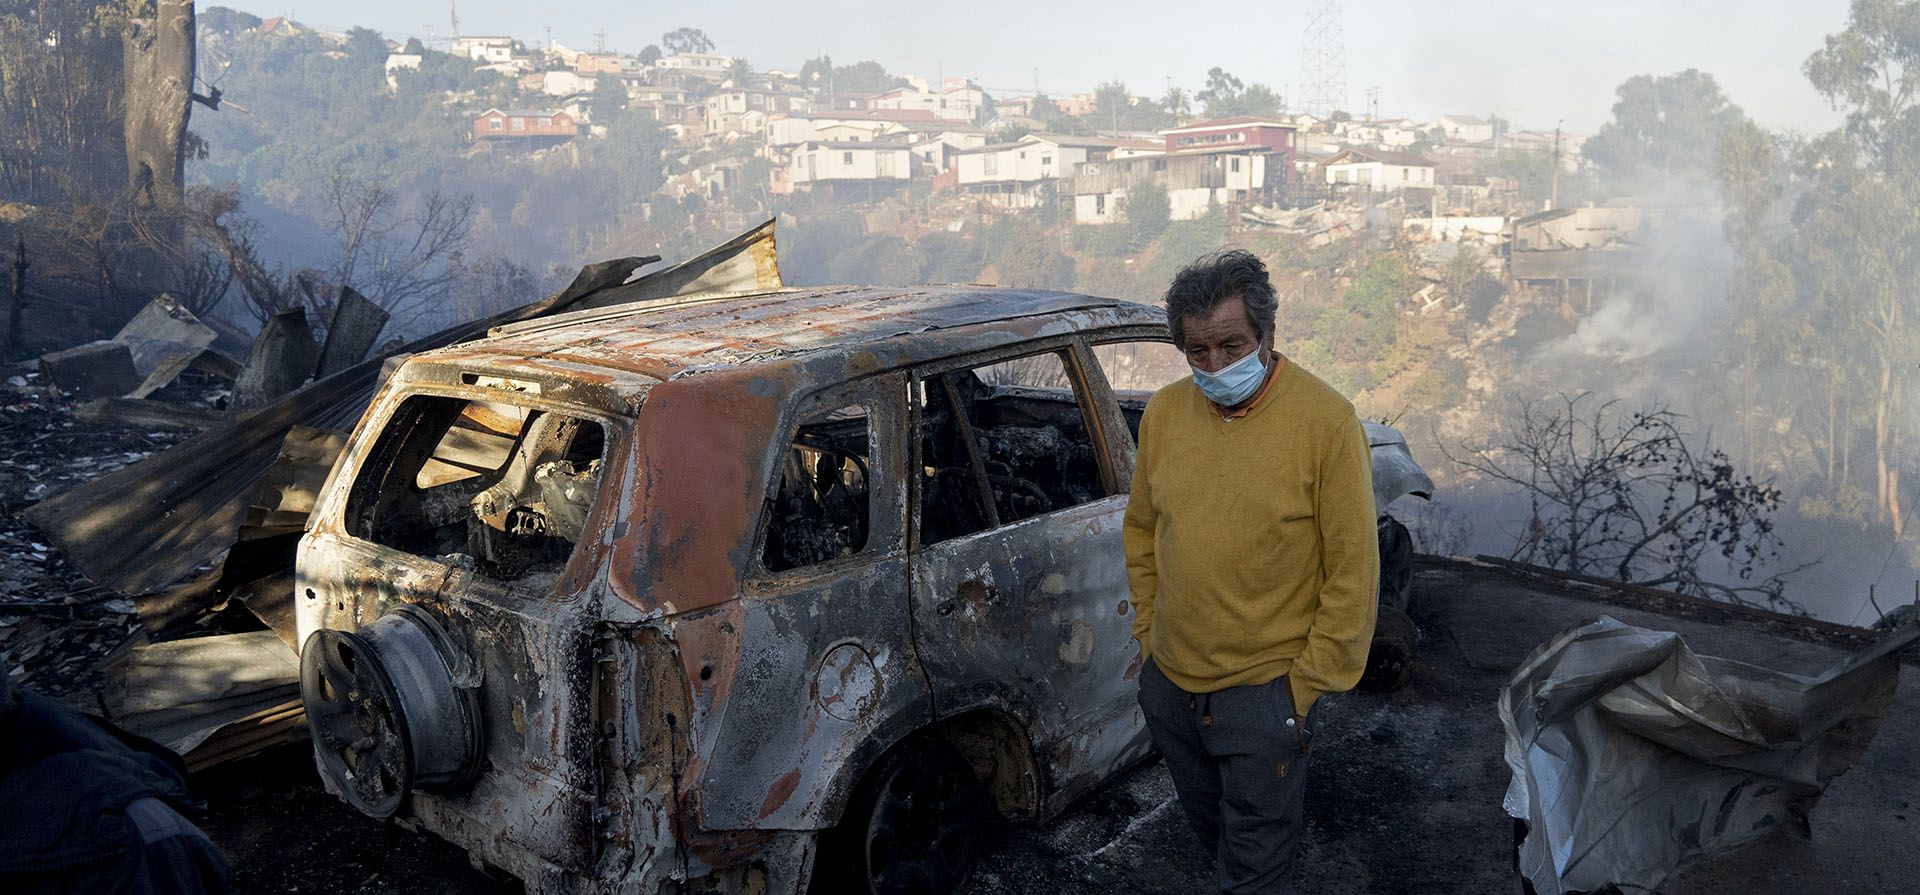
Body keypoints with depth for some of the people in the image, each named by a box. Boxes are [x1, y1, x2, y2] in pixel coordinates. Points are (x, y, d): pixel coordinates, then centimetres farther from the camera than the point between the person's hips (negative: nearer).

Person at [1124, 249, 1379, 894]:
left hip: (1263, 693, -5)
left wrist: (1308, 682, -12)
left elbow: (1353, 569, -13)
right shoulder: (1164, 413, -1)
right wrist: (1150, 632, 10)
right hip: (1168, 683, 5)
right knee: (1210, 829, 25)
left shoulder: (1326, 421, -16)